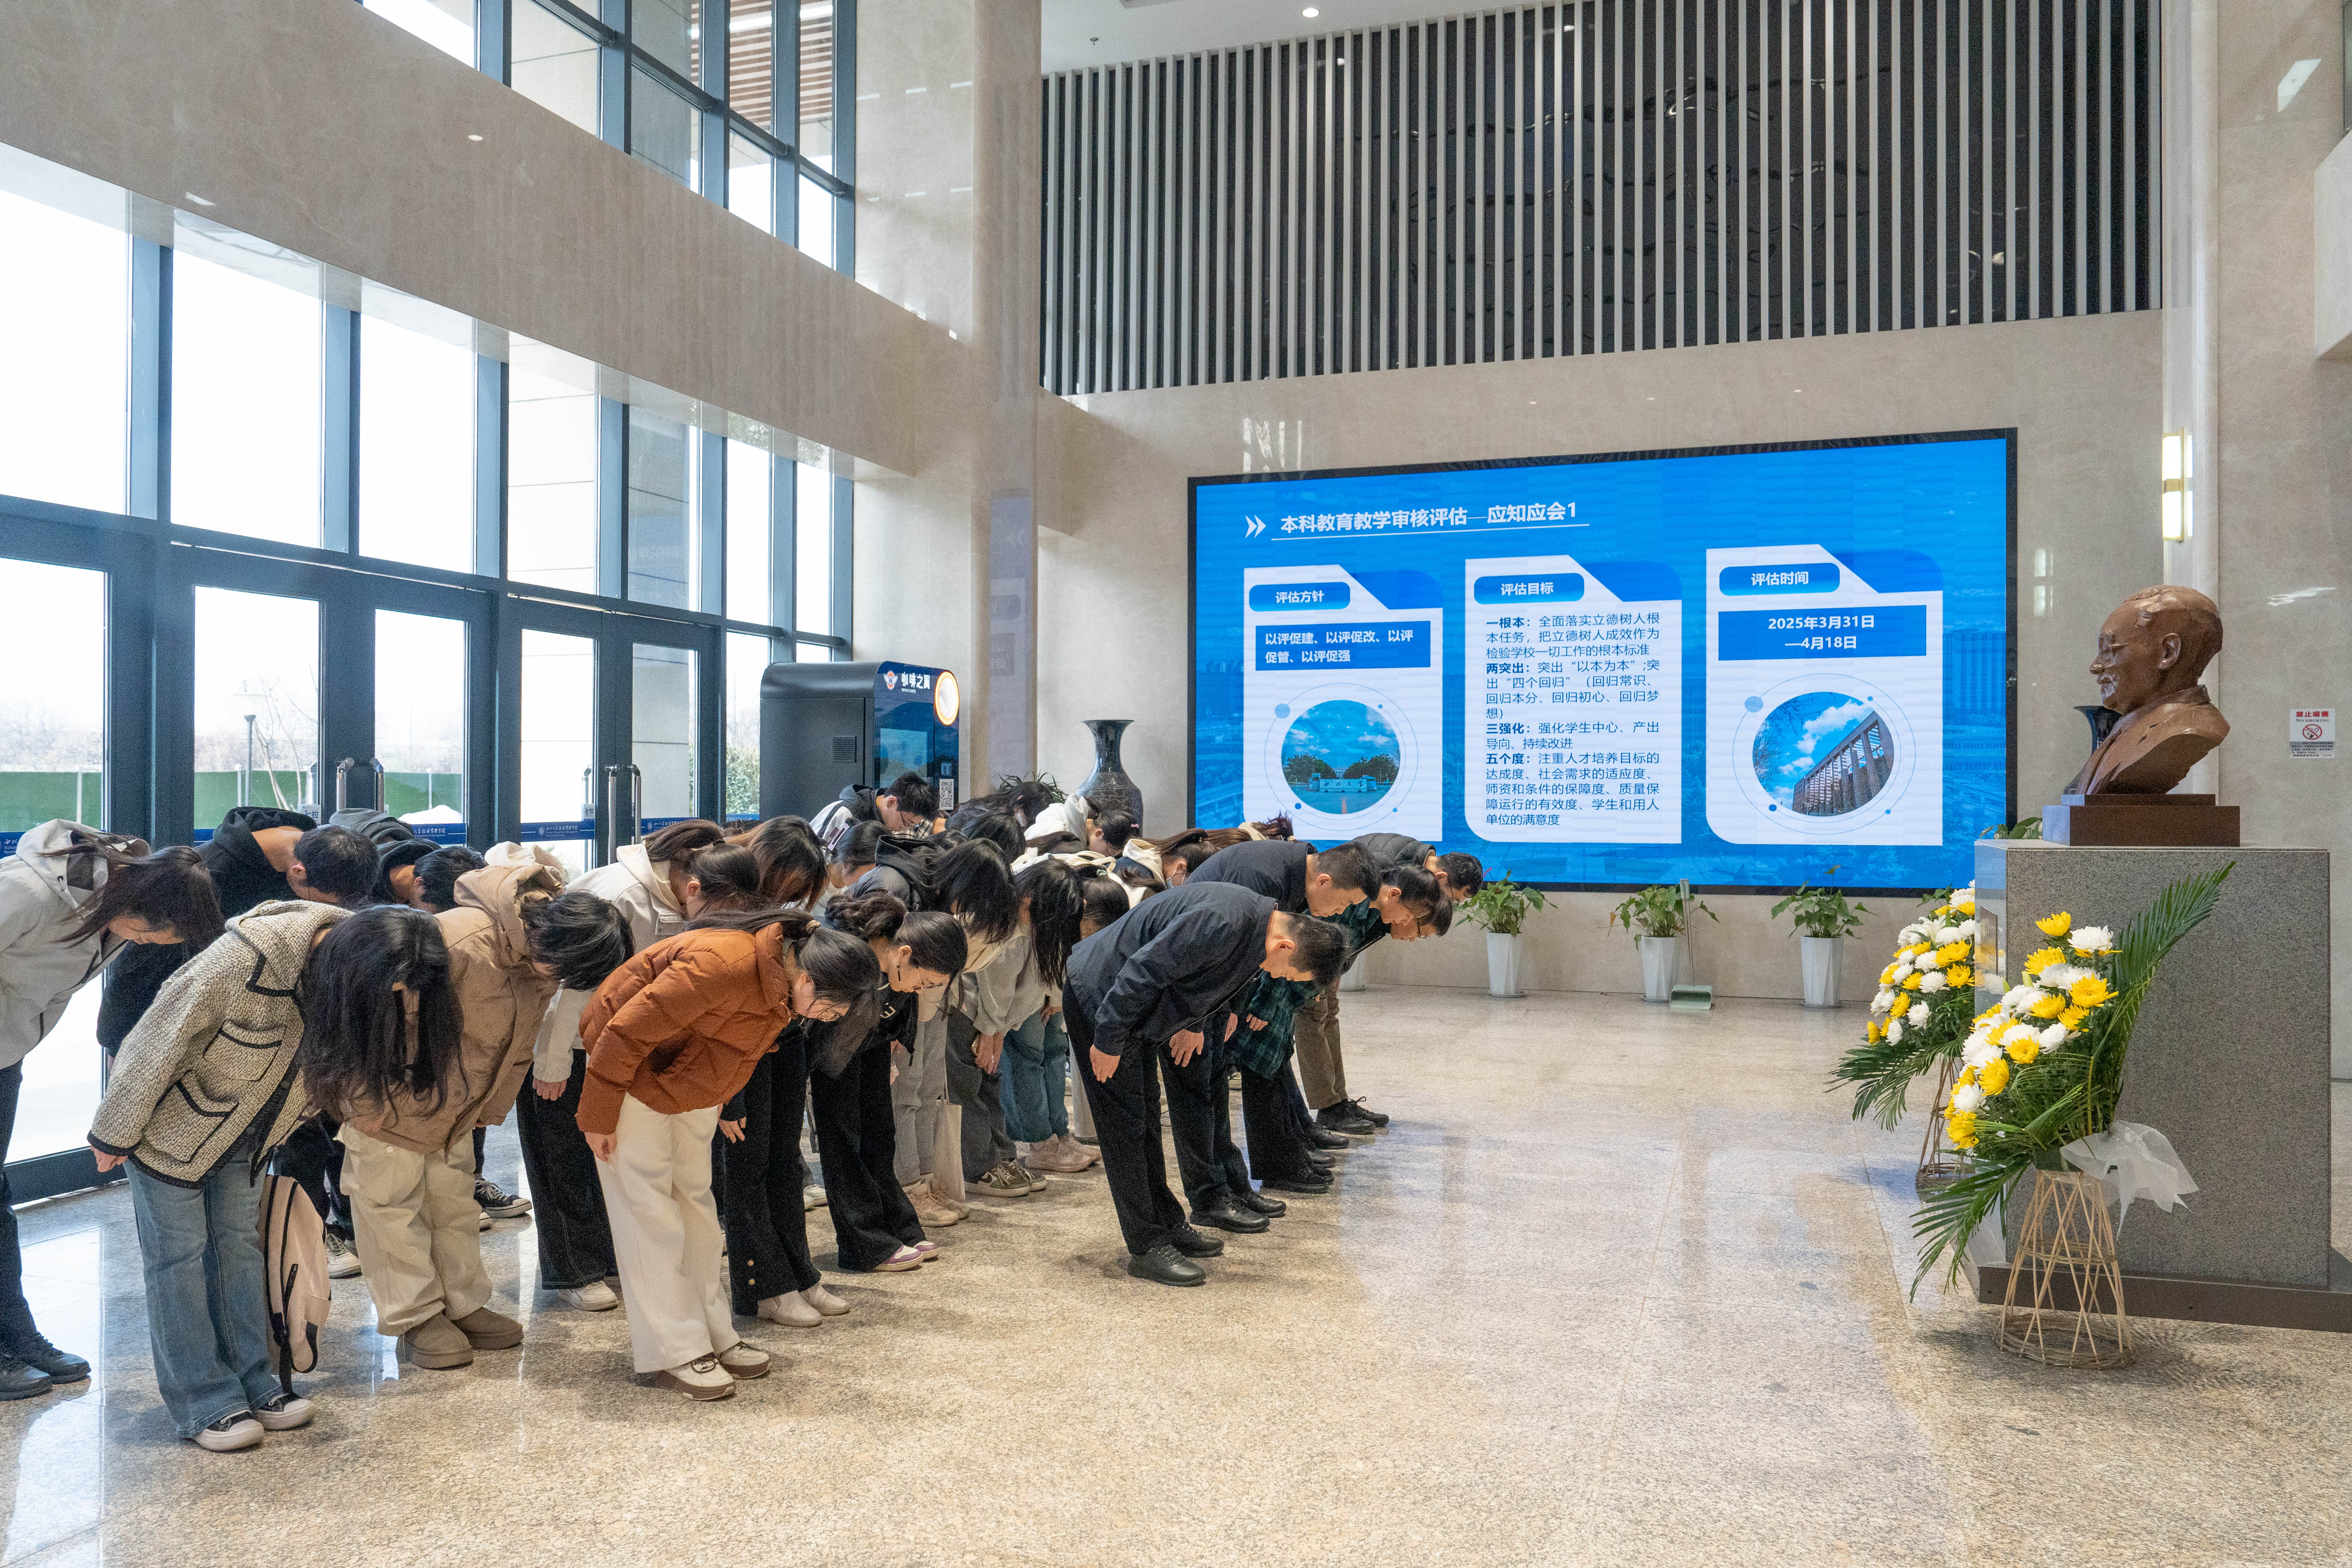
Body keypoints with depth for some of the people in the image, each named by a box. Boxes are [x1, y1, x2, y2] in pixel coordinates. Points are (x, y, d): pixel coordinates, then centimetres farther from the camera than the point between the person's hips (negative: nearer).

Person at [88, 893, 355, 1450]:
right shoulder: (243, 958, -39)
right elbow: (161, 1040, -26)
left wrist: (284, 1126, 11)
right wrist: (116, 1133, -15)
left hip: (249, 1131, 5)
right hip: (175, 1122, -5)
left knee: (239, 1244, 11)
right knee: (178, 1256, 1)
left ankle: (252, 1383, 18)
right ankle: (204, 1402, 8)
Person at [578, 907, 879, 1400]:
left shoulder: (784, 985, -11)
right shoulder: (724, 964, -38)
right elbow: (627, 1031, -31)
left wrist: (720, 1107, 16)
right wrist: (599, 1117, -21)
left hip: (691, 1080, 8)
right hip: (636, 1074, -8)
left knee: (694, 1202, 10)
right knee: (648, 1209, -6)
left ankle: (714, 1336, 16)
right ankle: (675, 1353, -2)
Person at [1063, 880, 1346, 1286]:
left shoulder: (1256, 923, -1)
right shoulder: (1221, 924, -32)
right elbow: (1143, 971, -30)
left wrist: (1195, 1024, 23)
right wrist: (1108, 1042, -23)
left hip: (1132, 1006, 10)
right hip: (1100, 997, -10)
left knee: (1146, 1119, 16)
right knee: (1124, 1127, -6)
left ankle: (1168, 1225, 25)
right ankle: (1146, 1247, 0)